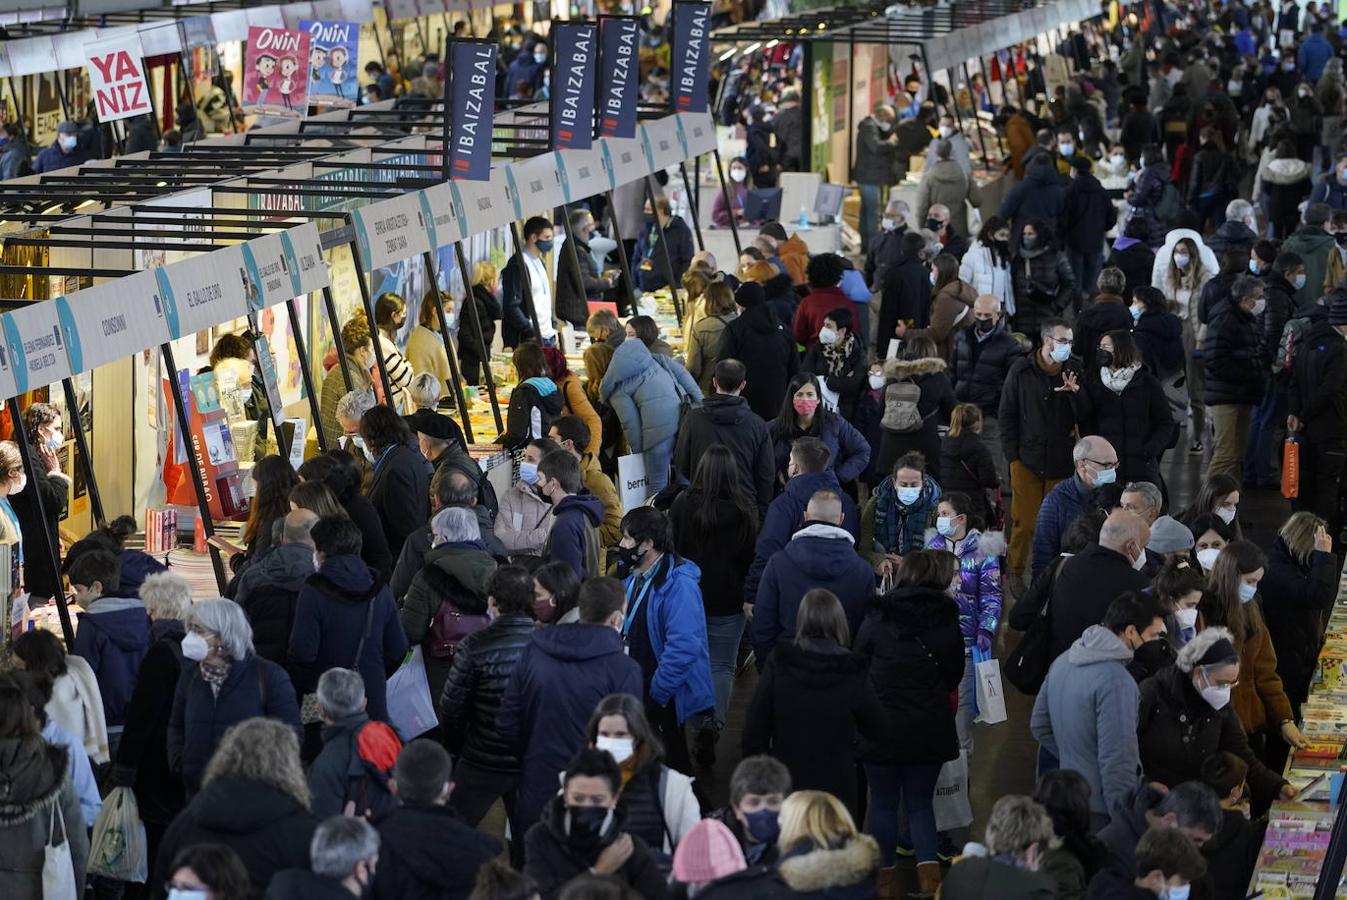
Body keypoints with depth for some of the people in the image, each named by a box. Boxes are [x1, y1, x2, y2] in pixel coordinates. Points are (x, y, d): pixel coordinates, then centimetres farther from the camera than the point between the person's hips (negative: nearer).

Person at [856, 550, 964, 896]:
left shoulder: (877, 620, -8)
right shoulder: (947, 622, -3)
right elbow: (954, 676, 8)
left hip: (881, 727, -2)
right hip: (929, 730, 2)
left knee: (884, 804, 10)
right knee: (920, 803, 12)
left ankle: (884, 878, 15)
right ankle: (929, 872, -3)